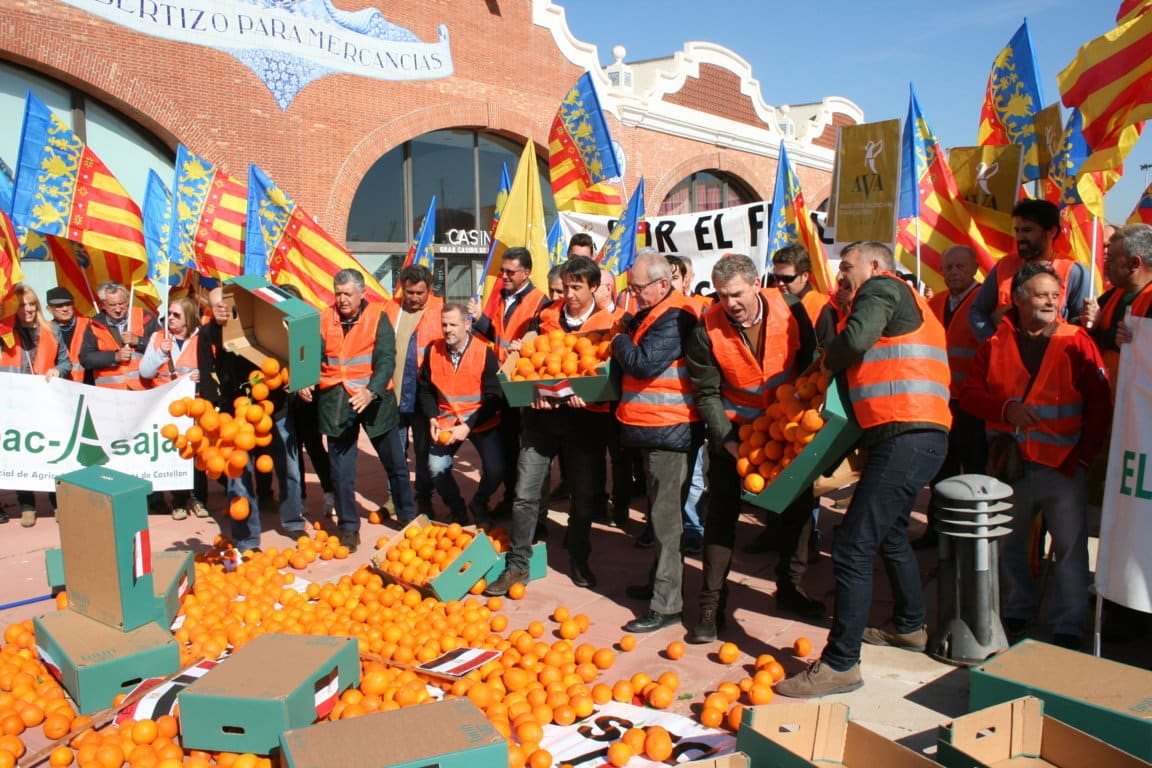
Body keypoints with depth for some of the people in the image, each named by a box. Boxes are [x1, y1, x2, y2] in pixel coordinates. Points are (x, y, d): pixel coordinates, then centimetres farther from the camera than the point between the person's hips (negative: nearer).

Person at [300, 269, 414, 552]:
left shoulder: (377, 317, -4)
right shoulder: (325, 319, 4)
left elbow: (386, 360, -13)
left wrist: (371, 391, -28)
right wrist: (306, 381, -18)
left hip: (374, 399, -2)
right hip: (335, 401, 2)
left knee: (395, 463, 9)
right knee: (341, 469, 7)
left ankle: (409, 518, 27)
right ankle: (348, 527, 22)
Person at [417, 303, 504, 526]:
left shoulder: (484, 353, -15)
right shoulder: (433, 350, -5)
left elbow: (494, 397, -15)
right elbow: (425, 389, 5)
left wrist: (468, 426, -21)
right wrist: (432, 419, -10)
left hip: (481, 422, -2)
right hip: (446, 422, 3)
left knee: (495, 469, -16)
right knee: (436, 468, -12)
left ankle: (479, 505, 18)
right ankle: (457, 509, 17)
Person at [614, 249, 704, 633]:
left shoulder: (674, 318, -17)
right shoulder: (651, 313, 15)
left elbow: (643, 363, -25)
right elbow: (633, 357, 20)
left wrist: (619, 340, -8)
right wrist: (625, 331, 1)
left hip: (670, 430, -10)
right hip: (657, 429, 10)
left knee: (665, 515, -5)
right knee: (660, 511, 19)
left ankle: (667, 604, 2)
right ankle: (659, 581, 33)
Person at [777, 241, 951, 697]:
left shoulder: (882, 286, 0)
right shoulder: (907, 305, 29)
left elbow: (857, 338, -19)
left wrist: (828, 361, -1)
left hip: (906, 437, -11)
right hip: (921, 437, 11)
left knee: (852, 549, -11)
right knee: (889, 534, 28)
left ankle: (840, 664, -7)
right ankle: (910, 626, 45)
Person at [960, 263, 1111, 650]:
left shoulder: (1077, 341, 0)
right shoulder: (996, 343, 4)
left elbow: (1100, 404, -1)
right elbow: (970, 393, 2)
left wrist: (1085, 454, -7)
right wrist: (1005, 409, -15)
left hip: (1063, 466, -2)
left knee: (1070, 546, 0)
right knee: (1008, 543, 12)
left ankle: (1068, 627, 13)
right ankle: (1017, 612, 30)